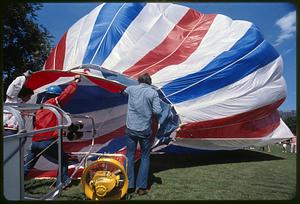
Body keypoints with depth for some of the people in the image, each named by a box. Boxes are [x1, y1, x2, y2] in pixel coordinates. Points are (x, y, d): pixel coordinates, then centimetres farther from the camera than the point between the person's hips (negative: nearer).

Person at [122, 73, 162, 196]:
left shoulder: (131, 89, 3)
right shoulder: (153, 93, -4)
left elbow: (123, 92, 25)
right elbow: (157, 111, -10)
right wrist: (150, 113, 9)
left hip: (131, 128, 2)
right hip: (145, 129, -2)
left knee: (130, 156, 13)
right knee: (145, 157, 12)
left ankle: (129, 185, 19)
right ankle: (142, 187, 14)